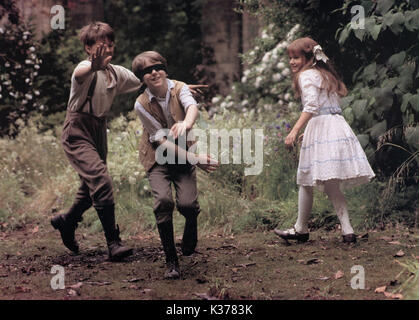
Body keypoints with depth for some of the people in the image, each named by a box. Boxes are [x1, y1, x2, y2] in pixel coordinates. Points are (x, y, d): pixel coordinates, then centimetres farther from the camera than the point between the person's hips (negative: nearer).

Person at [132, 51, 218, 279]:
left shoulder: (179, 89, -11)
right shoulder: (142, 104, -15)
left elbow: (192, 107, -34)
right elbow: (161, 141, -16)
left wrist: (187, 123, -59)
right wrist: (196, 159, -24)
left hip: (183, 153, 1)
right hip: (158, 157, -1)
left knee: (187, 203, -17)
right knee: (163, 200, -24)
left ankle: (191, 226, 23)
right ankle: (171, 260, -12)